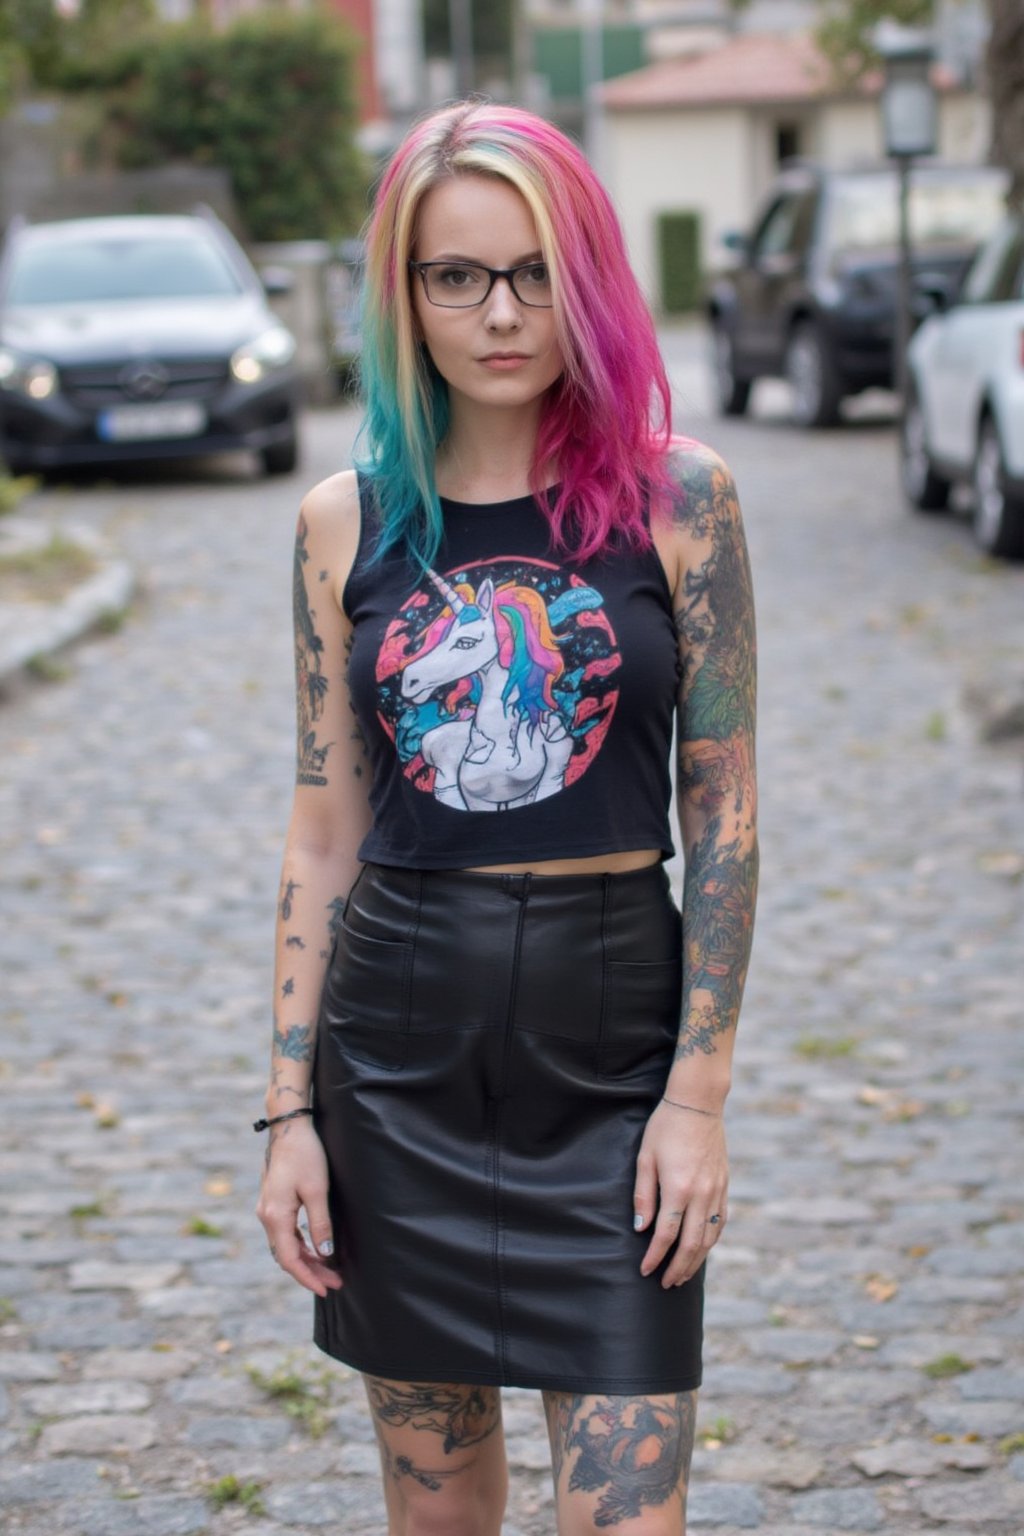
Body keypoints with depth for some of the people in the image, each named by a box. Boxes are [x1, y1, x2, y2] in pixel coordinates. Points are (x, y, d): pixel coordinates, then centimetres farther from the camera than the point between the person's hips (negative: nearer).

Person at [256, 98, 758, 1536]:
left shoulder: (676, 496, -3)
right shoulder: (349, 519, 3)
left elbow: (724, 813, -1)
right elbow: (324, 834, 6)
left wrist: (701, 1091, -6)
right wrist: (291, 1109, 3)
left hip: (614, 1032, -2)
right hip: (399, 1038, 2)